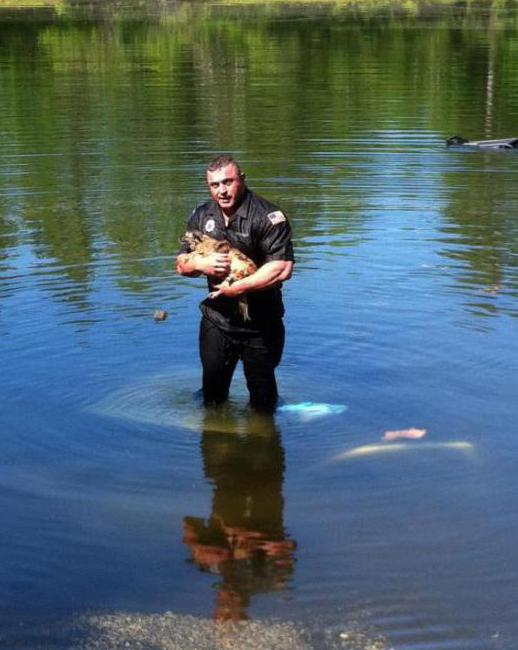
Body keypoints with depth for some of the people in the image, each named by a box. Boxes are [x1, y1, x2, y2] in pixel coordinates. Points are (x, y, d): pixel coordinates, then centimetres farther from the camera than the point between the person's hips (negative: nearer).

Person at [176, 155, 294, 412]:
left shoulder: (267, 216, -16)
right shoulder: (202, 216, 5)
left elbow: (282, 269, -25)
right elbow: (181, 264, 10)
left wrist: (237, 287, -23)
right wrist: (201, 263, -13)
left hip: (260, 323, -5)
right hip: (216, 318, 5)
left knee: (263, 401, 10)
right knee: (213, 393, 18)